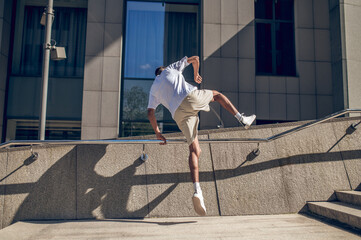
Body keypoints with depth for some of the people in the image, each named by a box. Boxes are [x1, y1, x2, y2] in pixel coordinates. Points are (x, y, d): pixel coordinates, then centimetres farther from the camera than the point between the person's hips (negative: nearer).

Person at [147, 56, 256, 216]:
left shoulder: (153, 90, 29)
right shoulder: (171, 68, 27)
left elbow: (150, 114, 21)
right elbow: (195, 59, 32)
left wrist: (157, 133, 29)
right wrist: (196, 75, 48)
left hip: (178, 114, 2)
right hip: (190, 97, -2)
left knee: (194, 151, -2)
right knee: (216, 94, 30)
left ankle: (197, 191, -17)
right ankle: (242, 119, 21)